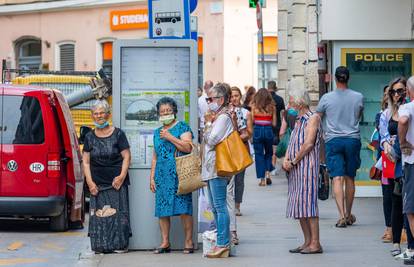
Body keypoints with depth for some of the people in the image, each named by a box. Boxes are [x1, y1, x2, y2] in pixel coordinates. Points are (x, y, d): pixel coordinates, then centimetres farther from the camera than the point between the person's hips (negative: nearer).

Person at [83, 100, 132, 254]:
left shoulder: (118, 134, 2)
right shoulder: (89, 137, 10)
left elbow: (126, 157, 0)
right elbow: (85, 161, 8)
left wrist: (122, 176, -11)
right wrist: (90, 182, -2)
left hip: (116, 182, -3)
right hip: (97, 183, 3)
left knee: (119, 212, -5)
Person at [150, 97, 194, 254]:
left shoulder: (182, 127, 3)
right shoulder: (157, 132, 20)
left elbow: (187, 147, -10)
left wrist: (170, 137, -11)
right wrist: (152, 177, 14)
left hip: (179, 175, -5)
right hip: (162, 176, 6)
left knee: (184, 209, -8)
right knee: (162, 210, 2)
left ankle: (189, 241, -4)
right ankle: (165, 243, 7)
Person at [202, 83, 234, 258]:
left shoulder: (223, 117, -11)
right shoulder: (217, 116, 20)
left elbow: (211, 140, -18)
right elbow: (206, 140, 21)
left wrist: (208, 123, -3)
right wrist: (209, 123, 12)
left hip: (218, 168, -11)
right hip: (211, 169, 11)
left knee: (219, 206, -10)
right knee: (215, 207, 12)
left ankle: (223, 245, -10)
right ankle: (222, 243, 16)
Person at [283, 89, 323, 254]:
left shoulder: (313, 118, -5)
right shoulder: (299, 121, 22)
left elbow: (308, 144, -14)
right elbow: (292, 143, 18)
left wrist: (293, 161, -11)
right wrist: (286, 160, 0)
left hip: (307, 166, -9)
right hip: (295, 169, 9)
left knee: (308, 203, -12)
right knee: (299, 204, 6)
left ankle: (315, 244, -13)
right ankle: (307, 242, 9)